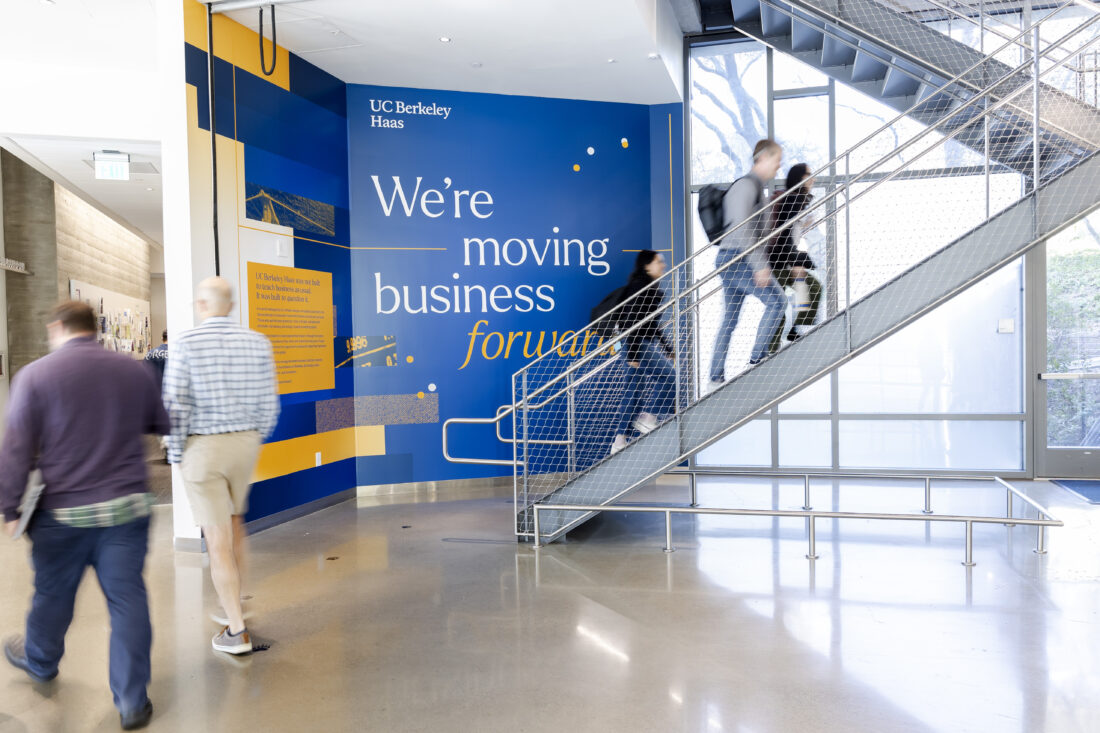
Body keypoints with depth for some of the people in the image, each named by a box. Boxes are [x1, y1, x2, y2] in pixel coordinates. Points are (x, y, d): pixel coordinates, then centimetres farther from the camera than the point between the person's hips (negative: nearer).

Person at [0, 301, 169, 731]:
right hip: (127, 506, 1)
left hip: (64, 512, -1)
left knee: (52, 594, 20)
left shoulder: (35, 375, -7)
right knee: (127, 598, 3)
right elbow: (161, 424, 16)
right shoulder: (134, 370, 1)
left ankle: (39, 662, 48)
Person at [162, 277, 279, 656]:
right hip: (244, 442, 4)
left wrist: (175, 453, 0)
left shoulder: (186, 344, -11)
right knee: (234, 523, 25)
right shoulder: (257, 342, -1)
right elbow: (268, 402, 0)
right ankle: (233, 606, 35)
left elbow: (175, 405, -14)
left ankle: (236, 631, 7)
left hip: (202, 447, -4)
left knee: (218, 538, 2)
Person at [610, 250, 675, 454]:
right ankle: (647, 418, -1)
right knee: (668, 375, -9)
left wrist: (667, 349, 25)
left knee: (634, 390, 8)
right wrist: (633, 354, -22)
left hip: (648, 343, 10)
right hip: (639, 344, -10)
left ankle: (619, 441, 10)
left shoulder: (651, 288, 19)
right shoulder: (639, 286, -12)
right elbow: (631, 320, -19)